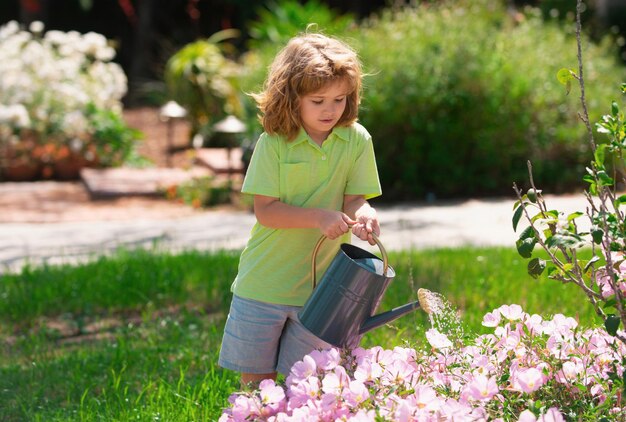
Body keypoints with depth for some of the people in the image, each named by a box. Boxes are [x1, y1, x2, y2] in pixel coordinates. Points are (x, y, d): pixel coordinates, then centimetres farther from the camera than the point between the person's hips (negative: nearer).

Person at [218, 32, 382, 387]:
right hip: (265, 282, -1)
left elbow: (354, 199, -6)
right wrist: (318, 217, -28)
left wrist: (362, 214, -30)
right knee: (256, 378, 11)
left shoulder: (356, 140, -4)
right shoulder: (274, 143, -10)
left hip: (321, 285, 1)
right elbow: (265, 210, -13)